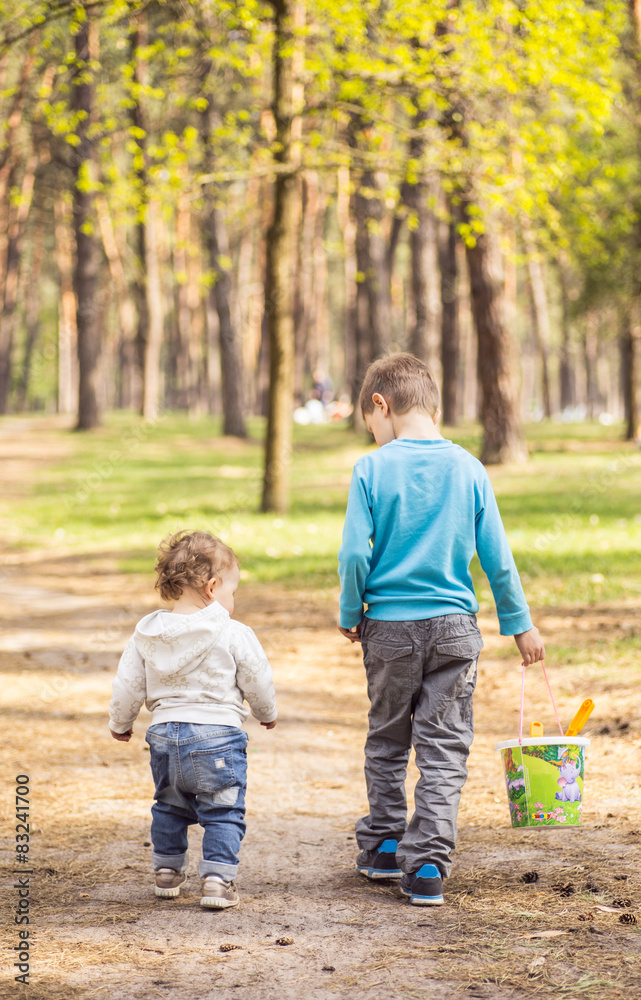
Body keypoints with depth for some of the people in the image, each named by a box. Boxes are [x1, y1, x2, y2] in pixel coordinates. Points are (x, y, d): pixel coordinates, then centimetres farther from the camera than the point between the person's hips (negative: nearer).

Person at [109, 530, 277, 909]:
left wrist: (121, 723, 26)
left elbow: (129, 686, 7)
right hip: (218, 734, -4)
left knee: (170, 806, 23)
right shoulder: (234, 636, -10)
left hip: (165, 735, 4)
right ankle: (218, 878, -3)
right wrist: (267, 713, 21)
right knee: (223, 811, 4)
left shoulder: (147, 635, 2)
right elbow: (258, 682, 0)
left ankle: (167, 870, 31)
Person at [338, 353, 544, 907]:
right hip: (454, 628, 0)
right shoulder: (468, 468, -2)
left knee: (387, 739, 17)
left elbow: (355, 555, -10)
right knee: (444, 747, 4)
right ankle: (428, 864, -3)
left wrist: (351, 615, 6)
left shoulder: (372, 469, -7)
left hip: (389, 627, 0)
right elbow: (497, 556, 0)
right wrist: (520, 624, 10)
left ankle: (383, 846, 27)